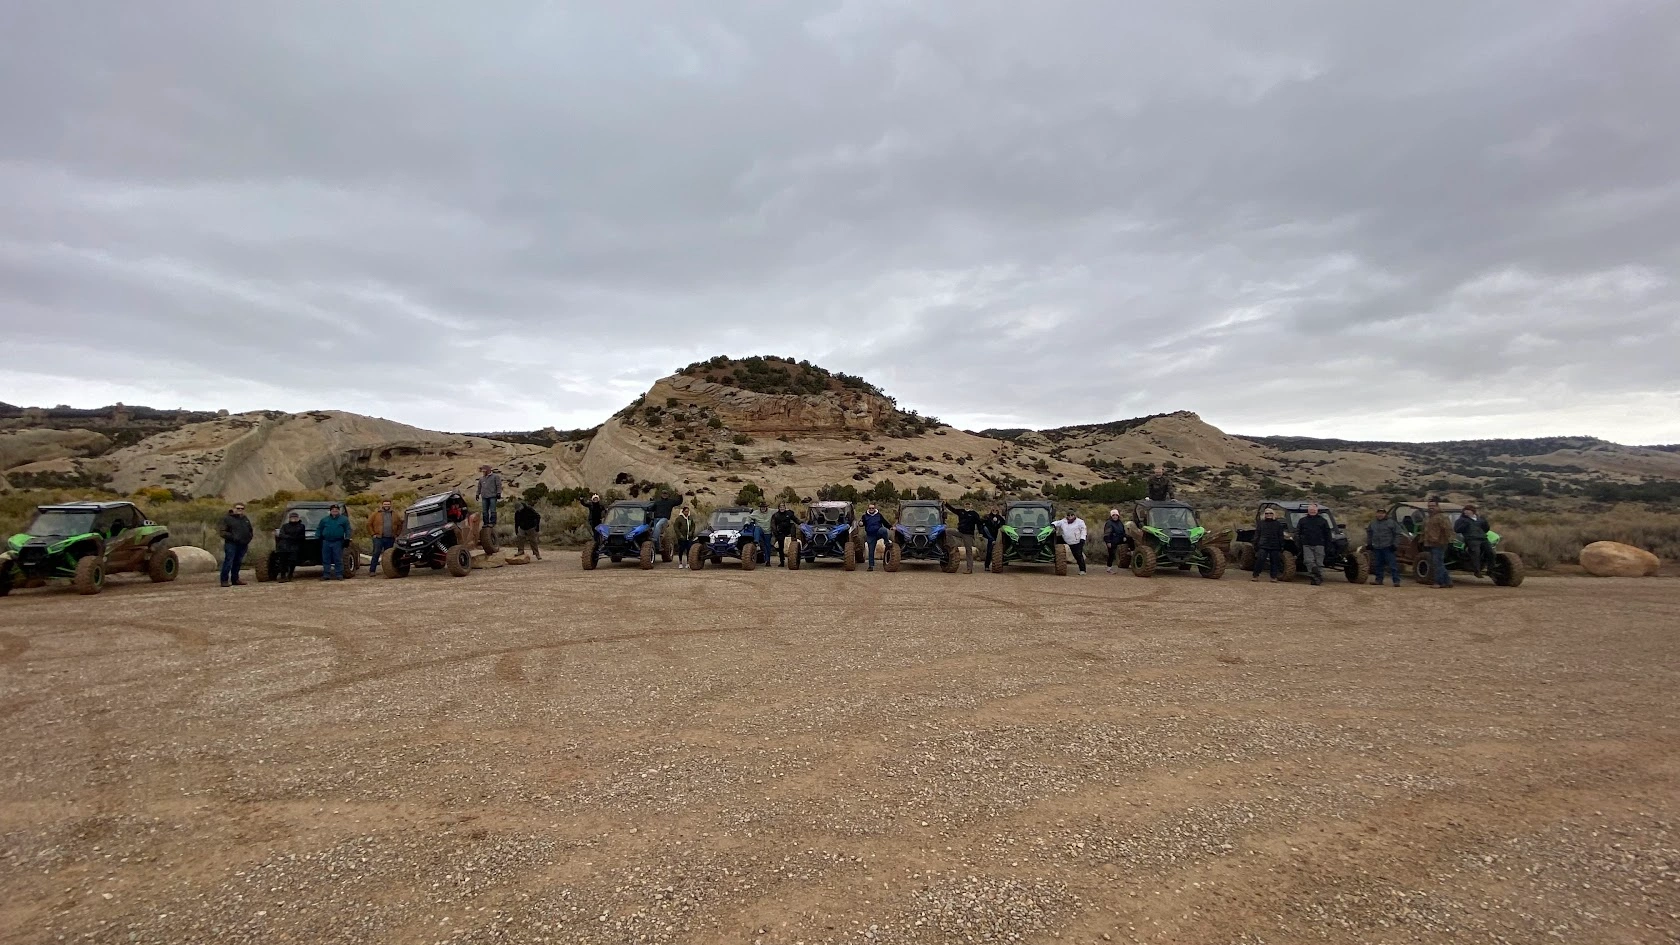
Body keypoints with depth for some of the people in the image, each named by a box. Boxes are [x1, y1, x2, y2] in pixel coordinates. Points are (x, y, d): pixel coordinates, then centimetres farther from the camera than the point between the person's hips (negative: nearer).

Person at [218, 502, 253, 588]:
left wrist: (249, 538, 13)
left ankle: (235, 579, 16)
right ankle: (224, 580, -5)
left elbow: (250, 530, 28)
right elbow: (222, 532, -7)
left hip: (243, 545, 6)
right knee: (228, 562, -9)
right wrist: (232, 537, -20)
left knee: (238, 563, 10)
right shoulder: (227, 518, -1)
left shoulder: (245, 519, 19)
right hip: (231, 544, -6)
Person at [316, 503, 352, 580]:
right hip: (326, 542, 3)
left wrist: (347, 538, -6)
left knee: (338, 559, -2)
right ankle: (326, 575, 9)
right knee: (326, 559, 4)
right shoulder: (324, 520, 13)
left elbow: (348, 529, 4)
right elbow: (319, 529, 19)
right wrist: (317, 537, 9)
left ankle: (339, 575, 1)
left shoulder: (344, 519, 7)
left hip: (338, 542, -3)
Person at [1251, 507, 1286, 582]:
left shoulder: (1278, 524, 8)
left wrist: (1281, 547, 3)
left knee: (1274, 562, 4)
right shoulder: (1261, 523, 9)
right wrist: (1256, 546, 3)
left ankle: (1274, 577, 11)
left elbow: (1281, 537, 9)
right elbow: (1256, 535, 9)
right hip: (1263, 546, -1)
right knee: (1259, 561, -7)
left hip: (1275, 547, 1)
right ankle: (1255, 576, -1)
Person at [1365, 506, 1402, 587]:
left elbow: (1397, 534, -2)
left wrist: (1395, 544, -9)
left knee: (1392, 565, -7)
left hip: (1388, 548, -5)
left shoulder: (1391, 523, 0)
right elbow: (1369, 534, 27)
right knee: (1378, 565, 8)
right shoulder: (1373, 524, 16)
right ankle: (1379, 580, 15)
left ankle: (1396, 581, -6)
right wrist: (1368, 543, 19)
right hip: (1376, 548, 5)